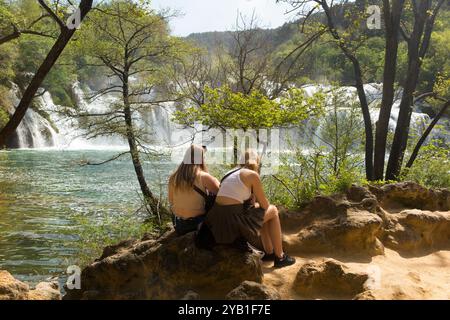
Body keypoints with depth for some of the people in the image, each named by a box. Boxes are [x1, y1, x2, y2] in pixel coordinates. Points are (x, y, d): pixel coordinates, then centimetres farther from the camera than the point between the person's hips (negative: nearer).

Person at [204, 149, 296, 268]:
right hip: (233, 221, -7)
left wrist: (253, 203, 23)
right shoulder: (252, 174, -3)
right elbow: (265, 205, 4)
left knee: (260, 214, 31)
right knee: (273, 211, 17)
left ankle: (269, 252, 41)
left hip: (217, 221, 7)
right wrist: (256, 204, 24)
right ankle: (280, 257, 23)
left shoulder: (231, 173, 19)